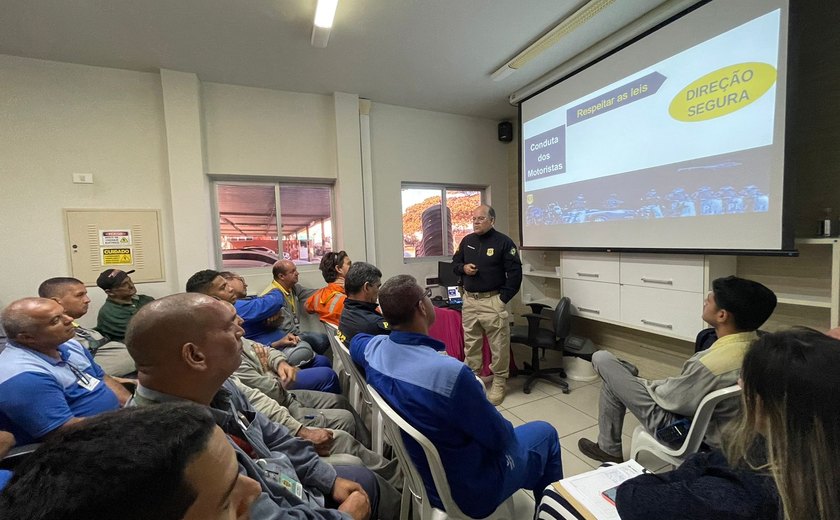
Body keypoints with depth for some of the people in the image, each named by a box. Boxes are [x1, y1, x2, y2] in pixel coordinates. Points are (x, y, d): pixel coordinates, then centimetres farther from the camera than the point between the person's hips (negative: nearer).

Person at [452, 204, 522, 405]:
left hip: (492, 301, -5)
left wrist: (504, 298, -11)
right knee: (470, 343, 14)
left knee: (498, 345, 1)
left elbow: (515, 272, -7)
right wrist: (463, 268, -4)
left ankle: (499, 383, 17)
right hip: (469, 300, 5)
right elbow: (455, 263, 20)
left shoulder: (503, 241, -7)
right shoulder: (467, 241, 9)